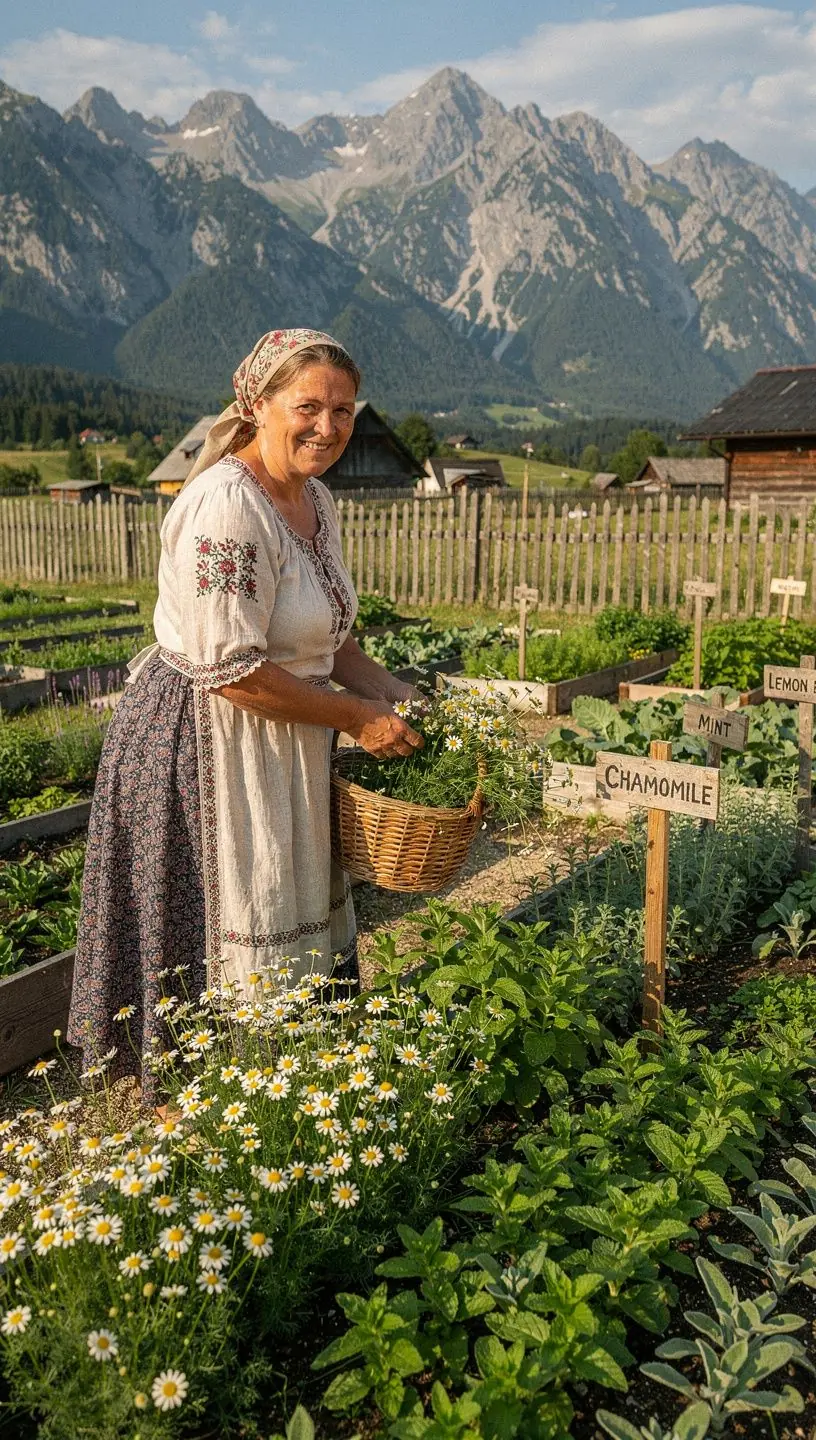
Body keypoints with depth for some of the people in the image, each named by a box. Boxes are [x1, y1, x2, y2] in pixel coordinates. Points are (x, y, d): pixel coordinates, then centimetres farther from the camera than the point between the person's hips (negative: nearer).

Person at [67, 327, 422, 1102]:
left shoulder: (313, 500, 7)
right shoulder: (226, 506, -24)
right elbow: (230, 668, -26)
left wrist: (395, 695, 2)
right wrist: (356, 717, -18)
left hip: (276, 744, 9)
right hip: (204, 744, -9)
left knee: (300, 919, 20)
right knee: (238, 940, 6)